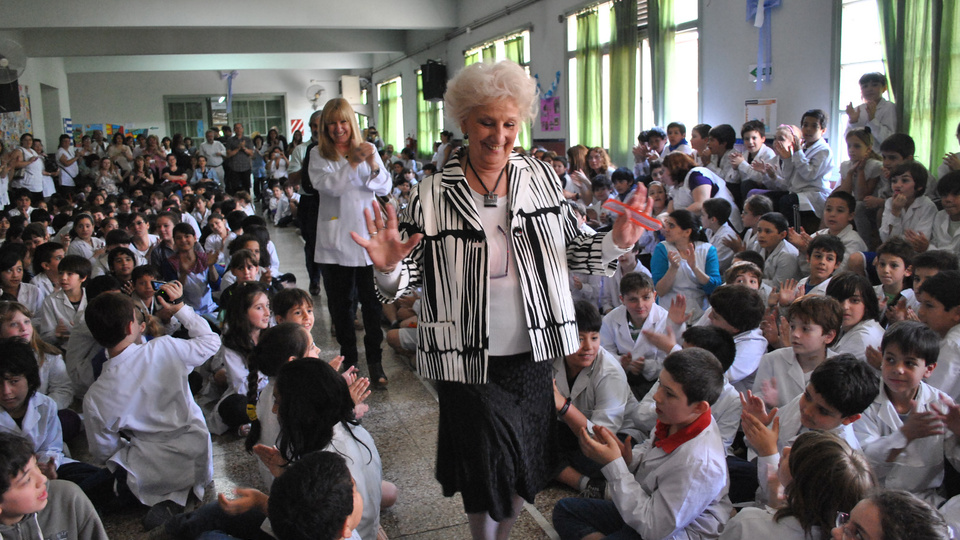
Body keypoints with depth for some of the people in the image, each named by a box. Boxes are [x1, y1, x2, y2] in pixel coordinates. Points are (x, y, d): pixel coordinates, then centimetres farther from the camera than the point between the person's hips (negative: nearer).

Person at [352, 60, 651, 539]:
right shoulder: (432, 195, -10)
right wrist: (389, 267, -28)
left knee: (523, 465, 20)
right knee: (484, 470, 13)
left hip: (531, 354, 3)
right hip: (467, 360, -3)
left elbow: (571, 250, 5)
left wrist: (616, 242, -13)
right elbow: (408, 277, -6)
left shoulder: (543, 179, -1)